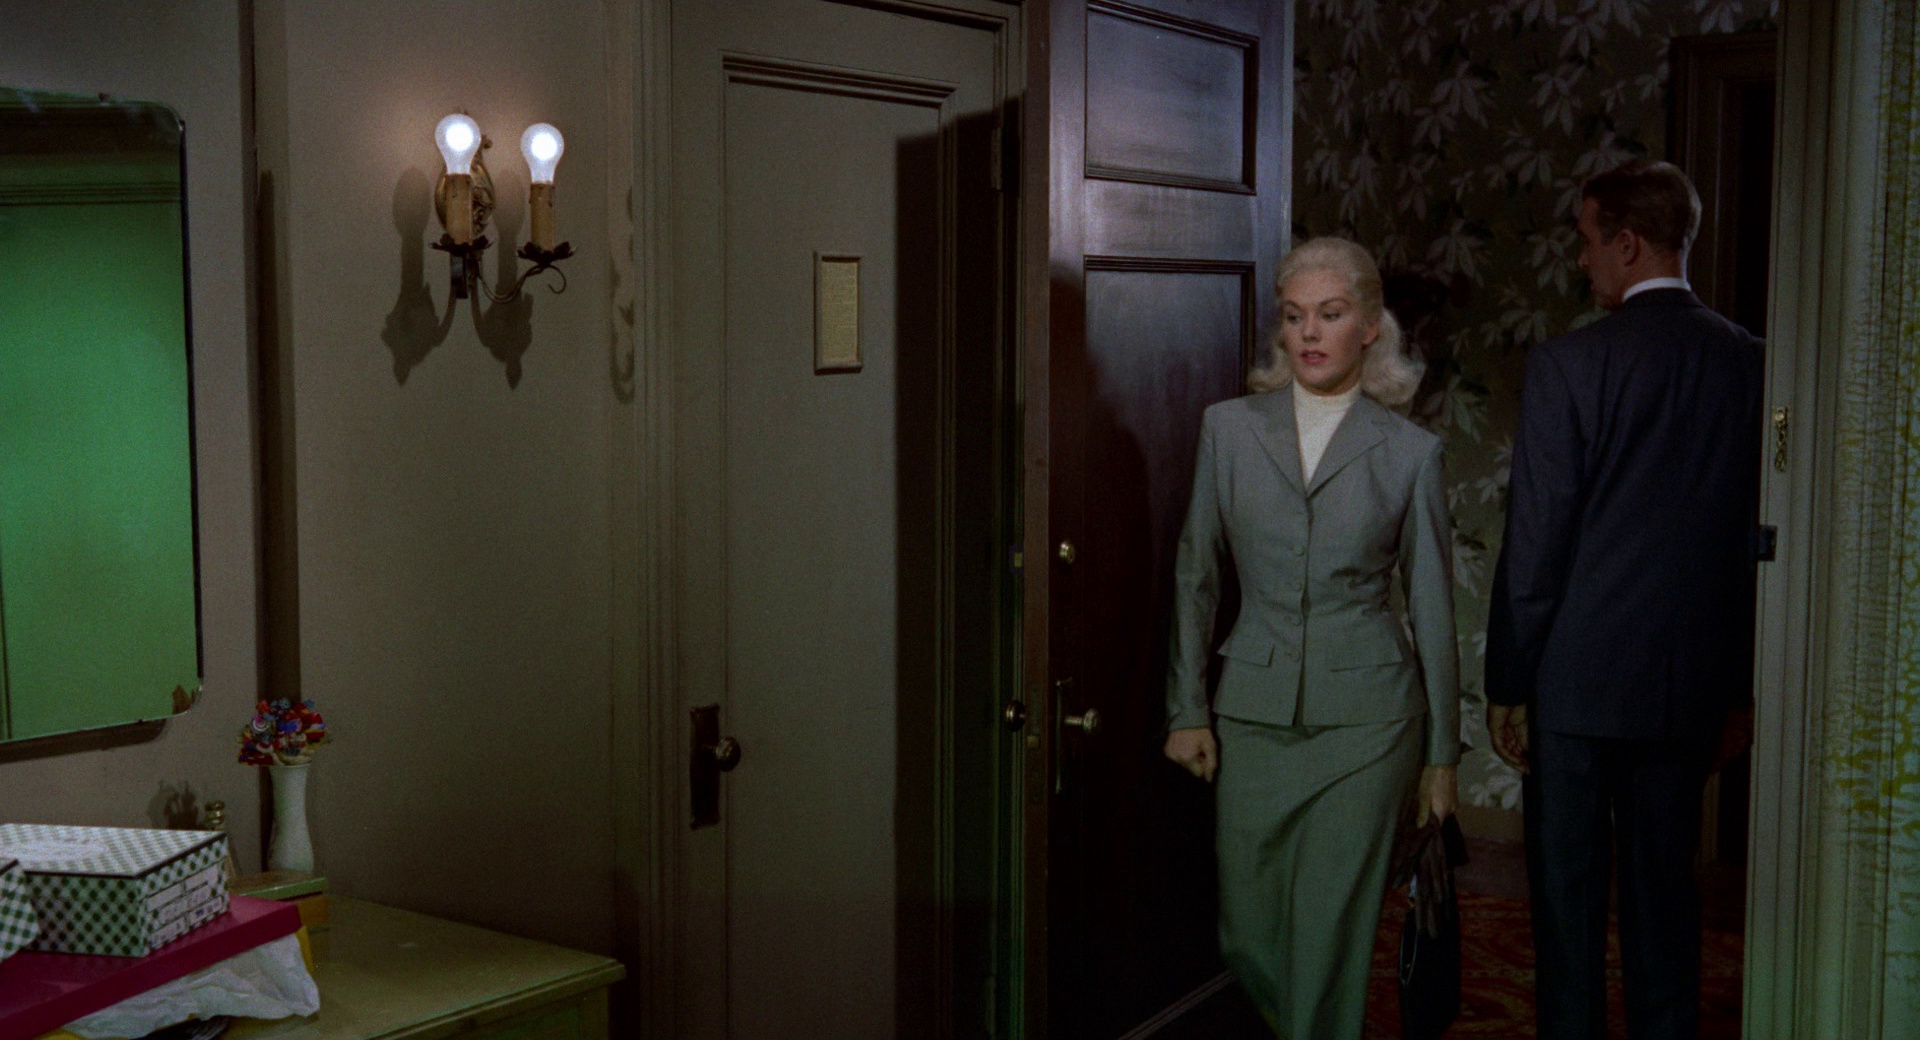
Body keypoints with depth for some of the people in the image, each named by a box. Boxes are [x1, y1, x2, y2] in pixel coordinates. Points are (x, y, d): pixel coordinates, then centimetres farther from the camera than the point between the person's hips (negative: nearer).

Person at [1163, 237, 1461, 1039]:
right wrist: (1188, 709, 2)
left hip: (1364, 715, -2)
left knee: (1330, 934, 0)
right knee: (1248, 930, 7)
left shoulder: (1409, 453, 0)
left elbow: (1432, 608, 4)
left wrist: (1441, 754, 5)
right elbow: (1195, 577, 7)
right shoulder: (1230, 429, 3)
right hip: (1254, 710, 2)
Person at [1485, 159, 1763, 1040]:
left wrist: (1505, 683, -3)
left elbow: (1535, 545, -12)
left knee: (1569, 897, 6)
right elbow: (1759, 537, 6)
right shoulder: (1749, 365, 1)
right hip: (1692, 683, 5)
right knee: (1664, 890, 16)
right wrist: (1739, 683, 15)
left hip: (1579, 678, -5)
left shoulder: (1566, 366, -13)